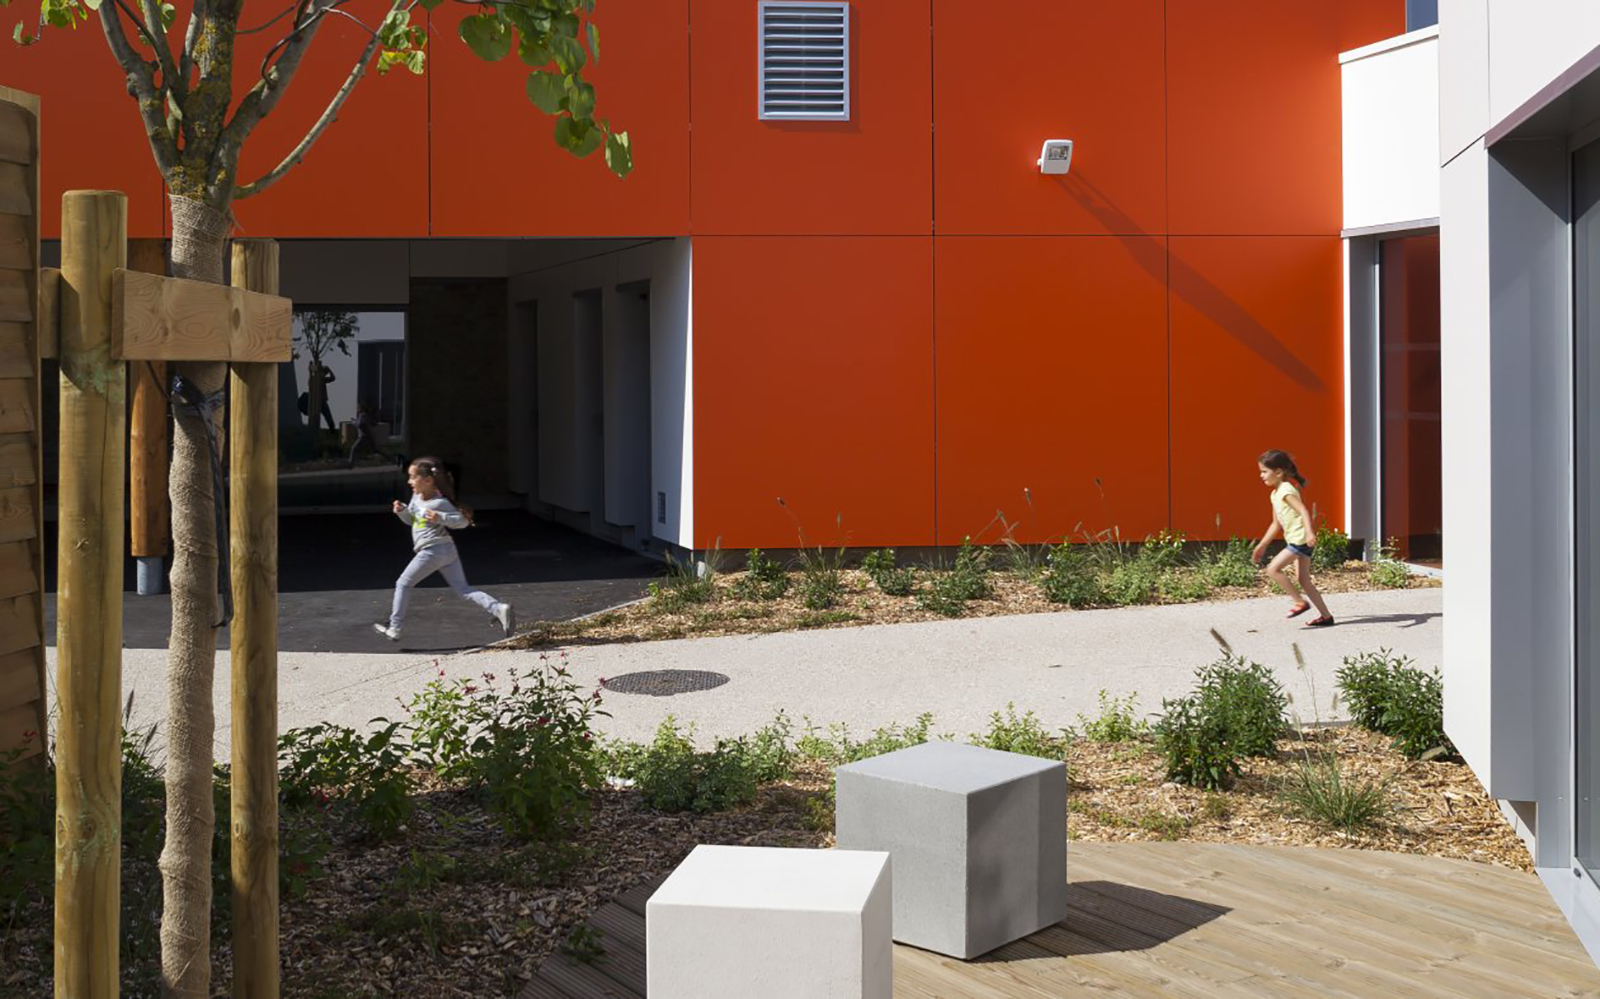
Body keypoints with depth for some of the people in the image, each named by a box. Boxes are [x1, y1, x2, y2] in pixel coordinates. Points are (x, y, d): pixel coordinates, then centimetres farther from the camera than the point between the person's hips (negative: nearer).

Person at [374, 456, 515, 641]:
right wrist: (402, 510, 7)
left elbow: (462, 521, -13)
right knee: (463, 589, 3)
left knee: (403, 584, 6)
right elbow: (411, 519, 27)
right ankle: (498, 608, -14)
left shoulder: (439, 503, -14)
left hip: (432, 551, -9)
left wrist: (439, 517, -26)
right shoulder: (417, 498, 13)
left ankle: (394, 628, 13)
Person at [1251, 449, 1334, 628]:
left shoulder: (1286, 490, -12)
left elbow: (1303, 511, -25)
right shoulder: (1275, 494, 17)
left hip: (1299, 539, -10)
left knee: (1273, 569, -12)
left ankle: (1300, 602, -5)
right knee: (1303, 580, 9)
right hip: (1296, 541, 10)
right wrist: (1262, 545, 26)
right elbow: (1276, 524, 24)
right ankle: (1325, 615, 13)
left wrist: (1309, 532, -39)